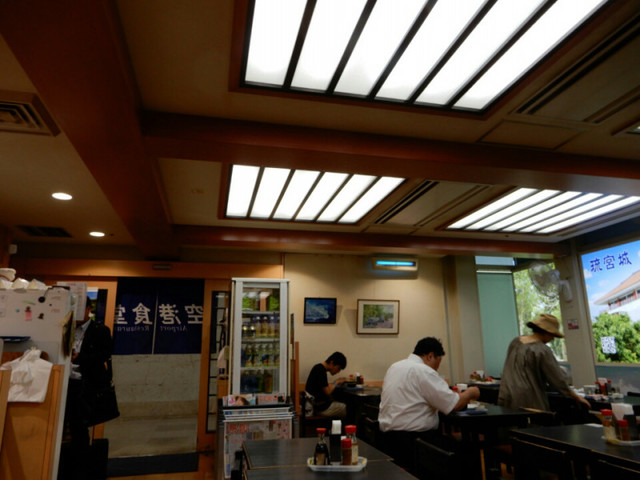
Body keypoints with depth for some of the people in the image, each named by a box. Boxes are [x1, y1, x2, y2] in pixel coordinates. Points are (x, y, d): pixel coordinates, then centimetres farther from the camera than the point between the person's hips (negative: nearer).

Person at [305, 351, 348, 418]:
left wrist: (335, 381, 5)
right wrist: (336, 383, -7)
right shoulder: (321, 371, -20)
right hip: (321, 408, -10)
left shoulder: (318, 367, 10)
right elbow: (327, 392, -21)